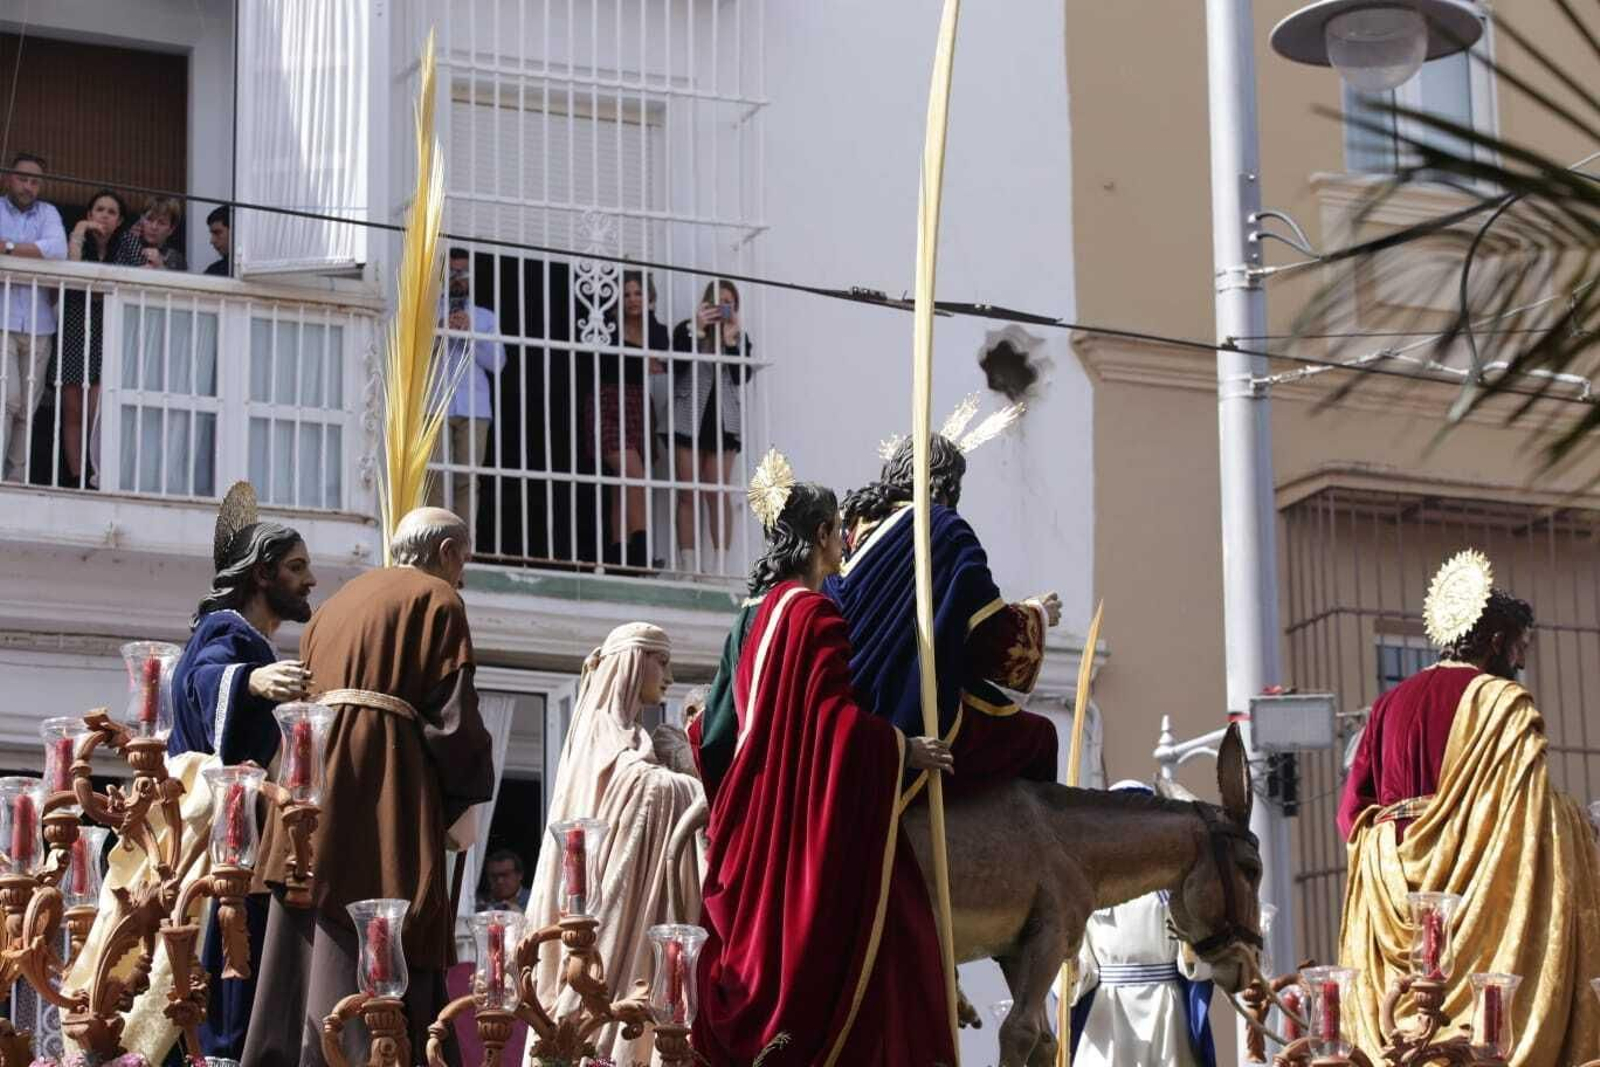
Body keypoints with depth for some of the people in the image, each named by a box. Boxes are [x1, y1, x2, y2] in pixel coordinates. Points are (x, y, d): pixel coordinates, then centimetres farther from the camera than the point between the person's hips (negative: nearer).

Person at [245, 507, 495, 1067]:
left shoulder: (342, 598, 24)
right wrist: (469, 788, 7)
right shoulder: (437, 599, 2)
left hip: (315, 772, 7)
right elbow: (451, 710, -7)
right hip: (387, 784, -7)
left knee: (307, 947, 7)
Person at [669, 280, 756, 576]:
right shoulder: (686, 329, 2)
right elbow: (675, 366, -12)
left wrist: (731, 340, -12)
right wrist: (696, 331, -17)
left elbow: (743, 377, -1)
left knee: (719, 493, 0)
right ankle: (688, 566, 1)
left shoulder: (740, 335, 10)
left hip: (723, 421, 2)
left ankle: (720, 565, 3)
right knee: (688, 494, -1)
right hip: (689, 420, -2)